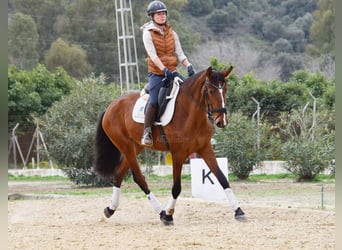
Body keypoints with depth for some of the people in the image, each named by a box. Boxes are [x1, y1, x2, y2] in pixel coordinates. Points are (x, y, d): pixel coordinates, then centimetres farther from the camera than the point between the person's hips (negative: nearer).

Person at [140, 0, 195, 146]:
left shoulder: (172, 34, 12)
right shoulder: (148, 34, -3)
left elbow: (180, 54, 8)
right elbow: (153, 55, -14)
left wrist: (188, 66, -10)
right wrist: (164, 70, -26)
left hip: (172, 72, 5)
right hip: (156, 73, -5)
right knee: (154, 102, -25)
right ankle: (146, 133, -14)